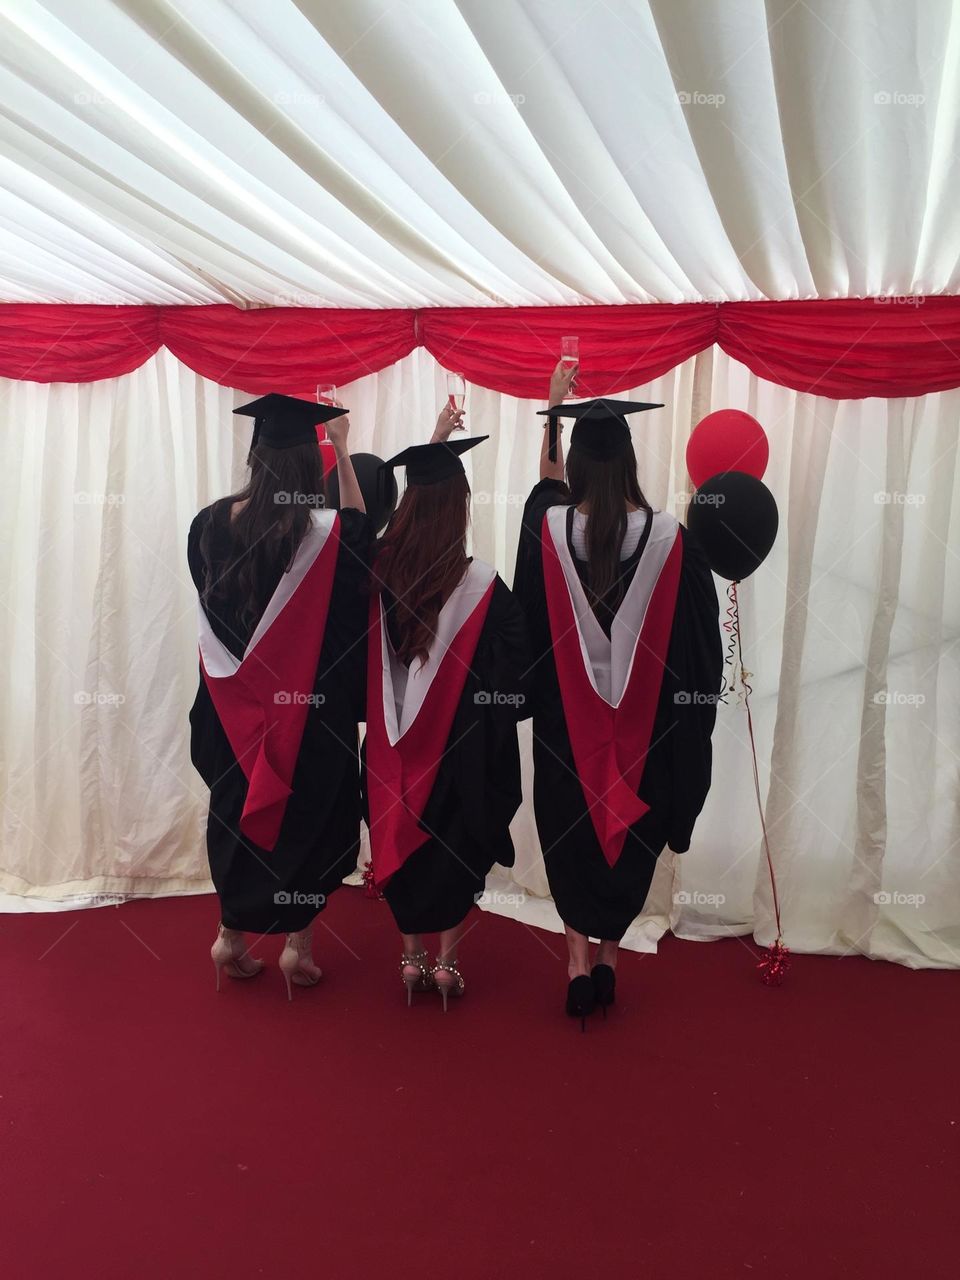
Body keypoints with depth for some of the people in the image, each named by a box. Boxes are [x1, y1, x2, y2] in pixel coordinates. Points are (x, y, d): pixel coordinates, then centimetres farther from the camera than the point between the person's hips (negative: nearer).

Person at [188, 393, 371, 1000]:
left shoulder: (212, 523, -6)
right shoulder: (324, 533, -17)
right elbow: (361, 528, 5)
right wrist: (342, 448, 7)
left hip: (233, 697, 4)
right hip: (311, 705, -3)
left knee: (238, 806, 18)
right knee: (308, 813, 11)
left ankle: (232, 935, 26)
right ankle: (300, 944, 18)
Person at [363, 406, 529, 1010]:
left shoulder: (381, 570, -7)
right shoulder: (483, 585, -19)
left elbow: (417, 486, 11)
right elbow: (514, 670, -11)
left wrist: (434, 441, 19)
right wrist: (503, 716, 8)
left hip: (396, 743, 4)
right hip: (463, 749, -3)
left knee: (405, 840, 17)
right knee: (459, 844, 13)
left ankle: (412, 957, 27)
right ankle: (447, 960, 21)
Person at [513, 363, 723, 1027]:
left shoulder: (548, 528, -11)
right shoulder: (670, 536, -13)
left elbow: (546, 484, 14)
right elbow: (701, 637, -6)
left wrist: (553, 404, 23)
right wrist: (695, 703, 8)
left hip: (567, 719, 0)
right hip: (646, 721, 0)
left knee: (572, 831, 16)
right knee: (632, 835, 17)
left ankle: (579, 961, 14)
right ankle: (608, 957, 29)